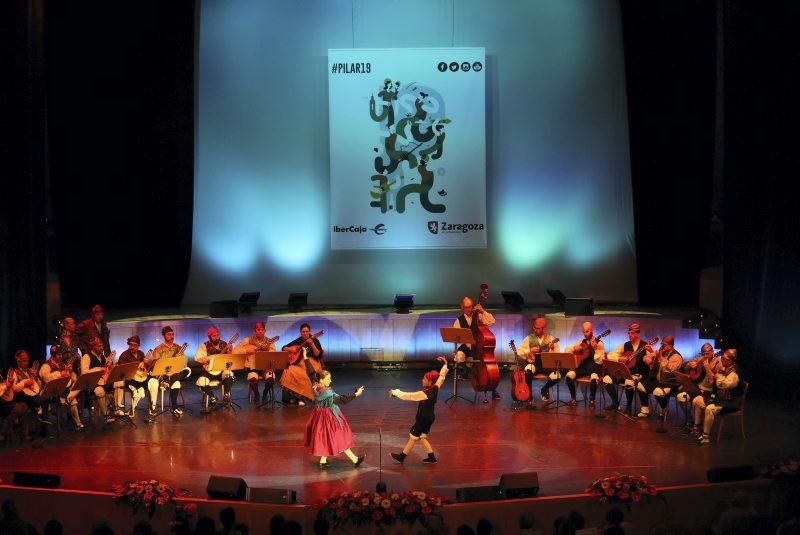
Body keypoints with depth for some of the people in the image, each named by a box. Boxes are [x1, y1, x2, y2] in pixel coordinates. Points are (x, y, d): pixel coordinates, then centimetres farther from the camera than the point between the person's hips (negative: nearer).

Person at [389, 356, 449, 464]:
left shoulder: (424, 394, -28)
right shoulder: (435, 388, -7)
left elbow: (408, 396, -24)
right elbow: (441, 376, 7)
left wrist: (395, 392, -14)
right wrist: (445, 364, 17)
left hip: (423, 419, -8)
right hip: (430, 417, 8)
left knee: (413, 437, 6)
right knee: (422, 437, 20)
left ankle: (401, 456, 19)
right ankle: (431, 457, 21)